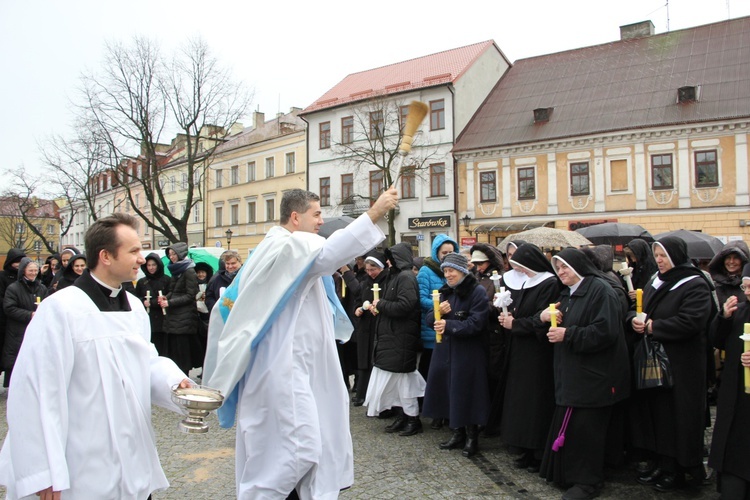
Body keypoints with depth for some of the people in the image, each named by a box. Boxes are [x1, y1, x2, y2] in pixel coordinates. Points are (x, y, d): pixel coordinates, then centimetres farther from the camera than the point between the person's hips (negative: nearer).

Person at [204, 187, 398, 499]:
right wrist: (373, 214, -37)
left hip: (289, 364, 11)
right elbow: (326, 254, -36)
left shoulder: (274, 247, 16)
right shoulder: (288, 245, -15)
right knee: (297, 447, -7)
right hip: (283, 368, -11)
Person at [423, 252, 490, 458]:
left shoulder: (478, 292, -10)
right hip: (445, 351, 6)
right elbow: (430, 320, 9)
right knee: (450, 393, 10)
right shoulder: (445, 292, 12)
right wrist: (438, 312, -12)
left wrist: (449, 325, -26)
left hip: (468, 354, -6)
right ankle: (458, 433, 26)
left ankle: (472, 437, 17)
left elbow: (476, 323, -20)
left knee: (466, 394, 0)